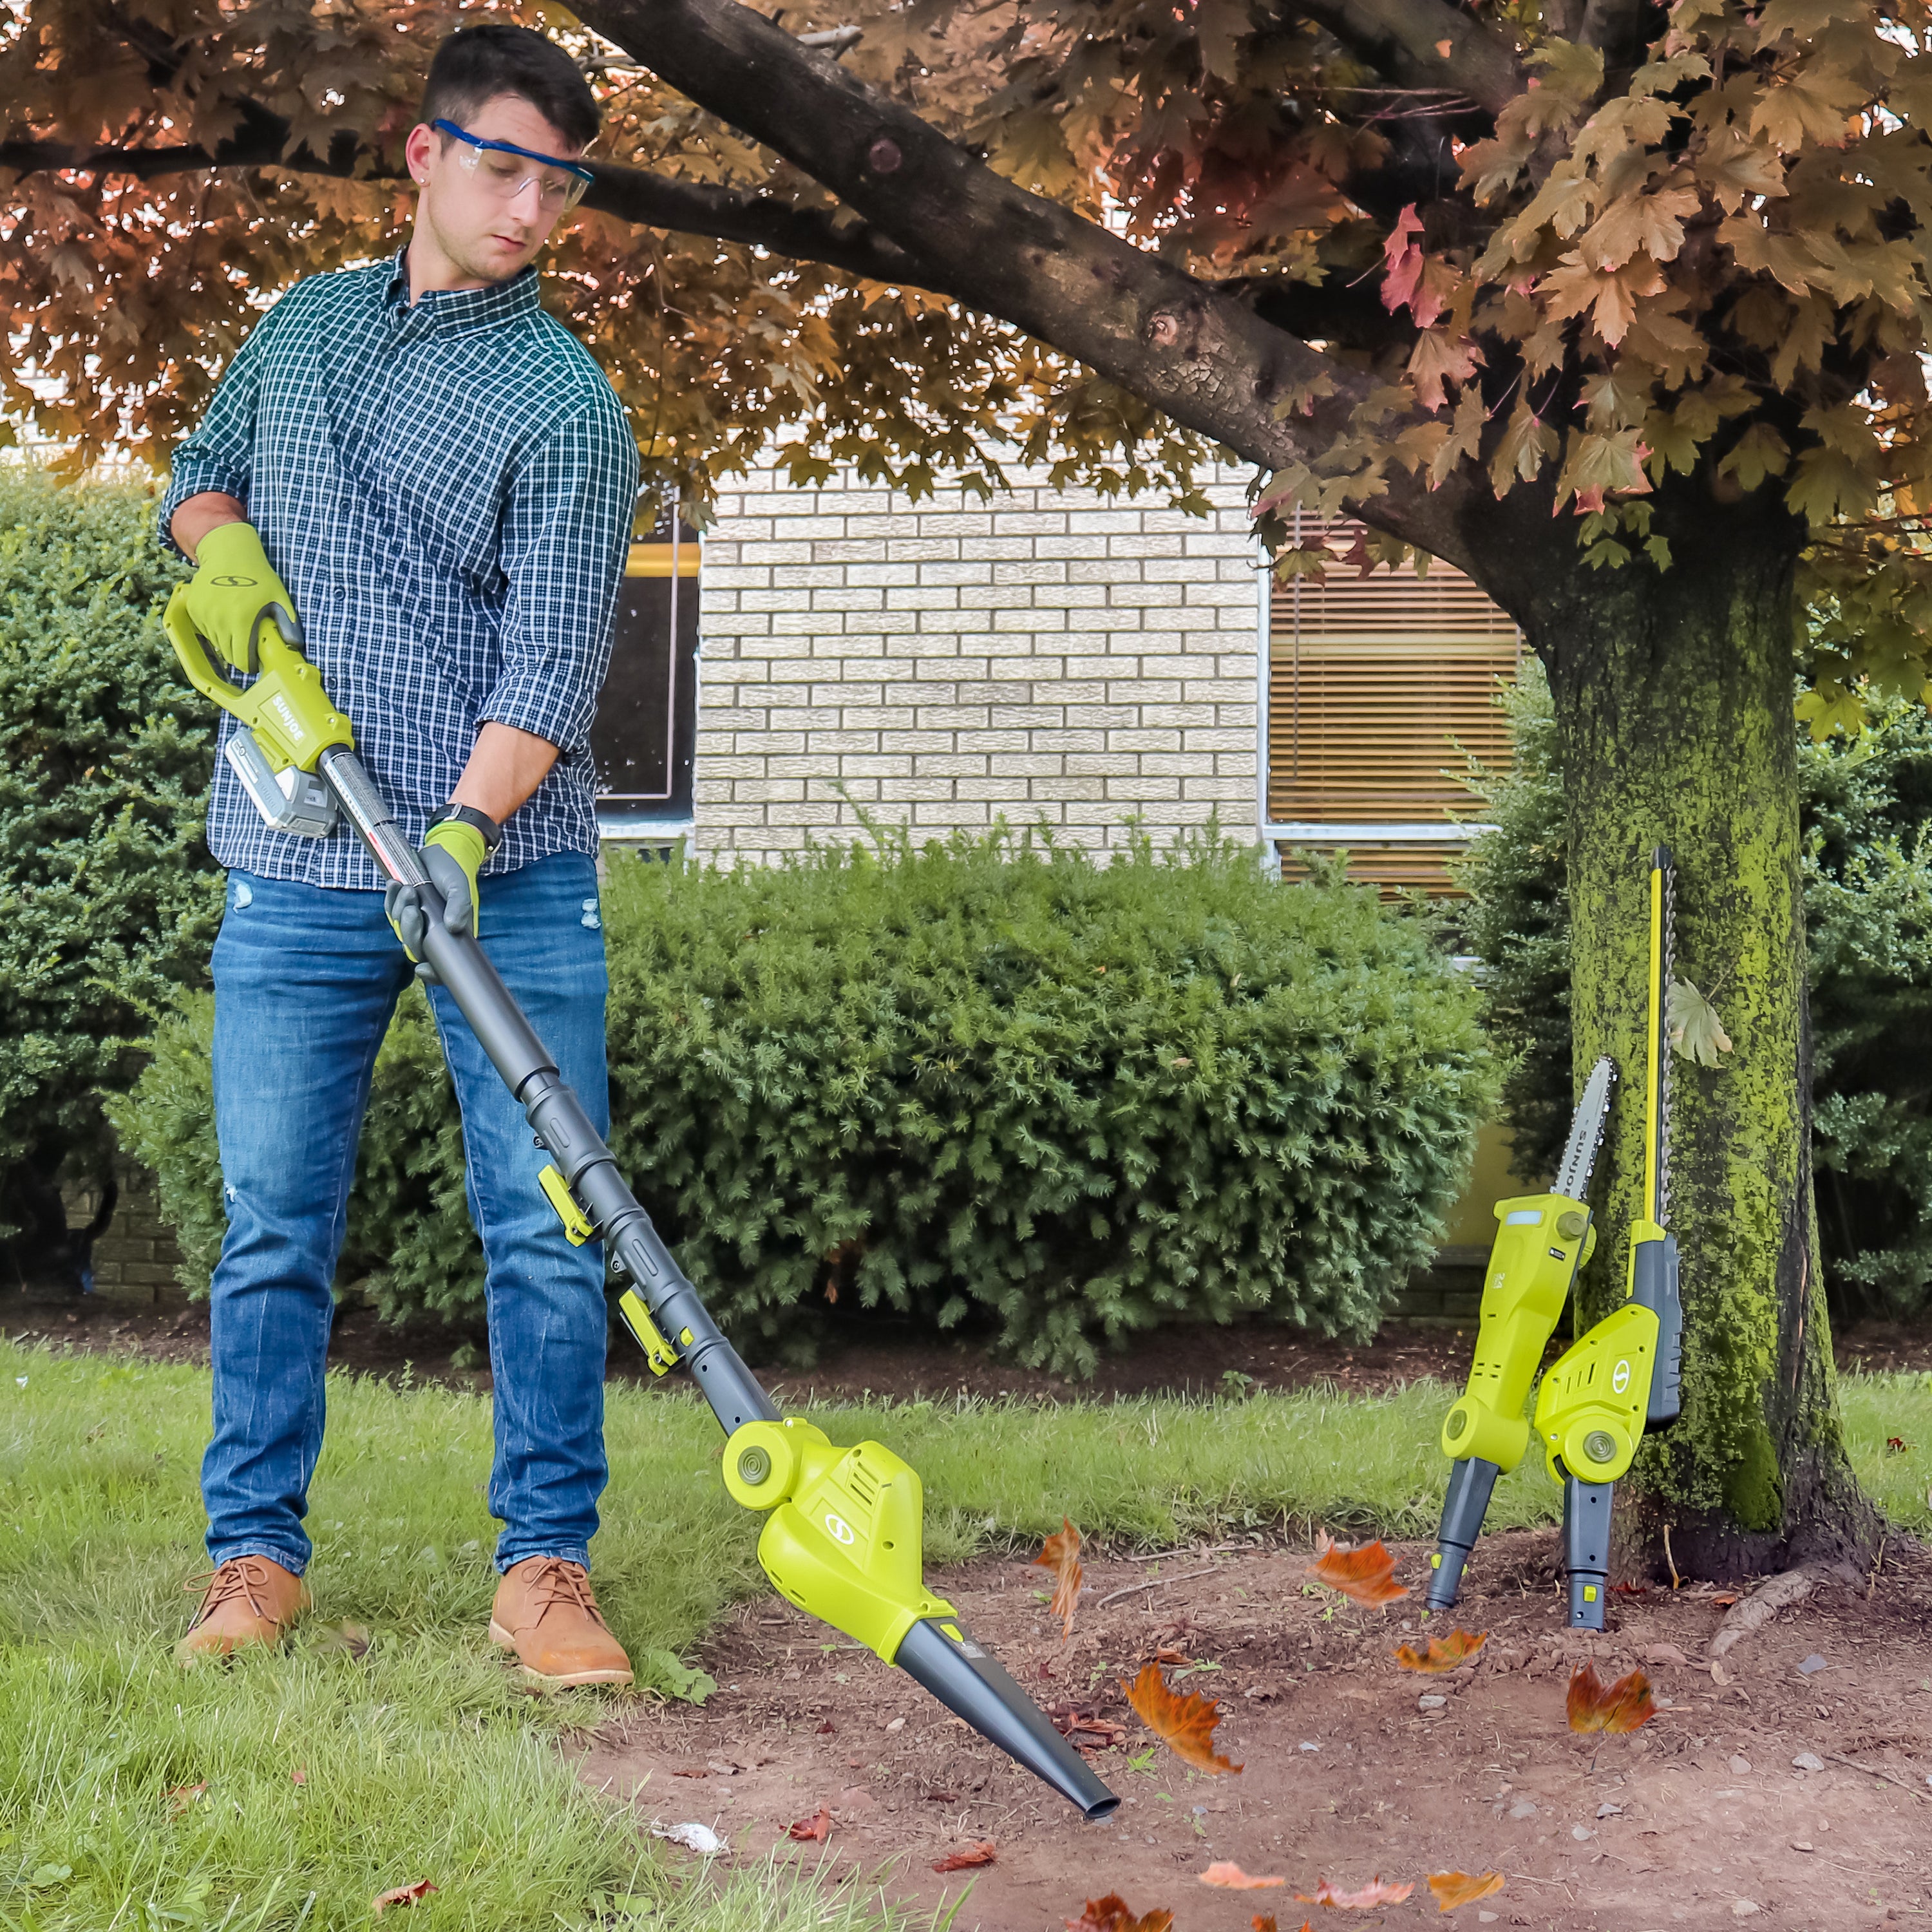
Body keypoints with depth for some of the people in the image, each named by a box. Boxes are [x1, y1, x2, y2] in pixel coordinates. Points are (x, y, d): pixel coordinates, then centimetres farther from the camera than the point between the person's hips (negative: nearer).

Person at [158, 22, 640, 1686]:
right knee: (274, 1228, 6)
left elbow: (554, 657, -13)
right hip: (299, 873, 3)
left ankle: (546, 1562, 8)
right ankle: (256, 1555, 18)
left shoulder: (564, 403, -3)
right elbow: (200, 473, 29)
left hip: (507, 873, -3)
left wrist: (467, 830, -28)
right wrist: (223, 548, 4)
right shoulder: (304, 325, 13)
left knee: (547, 1229, -2)